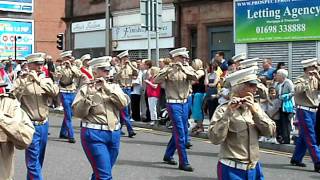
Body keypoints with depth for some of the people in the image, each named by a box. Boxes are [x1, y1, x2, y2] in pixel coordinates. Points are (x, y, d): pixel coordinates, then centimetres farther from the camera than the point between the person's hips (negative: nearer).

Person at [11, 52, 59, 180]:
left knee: (38, 159, 16)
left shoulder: (46, 80, 8)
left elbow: (55, 92, -11)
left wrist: (39, 80, -17)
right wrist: (25, 82, -22)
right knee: (33, 161, -7)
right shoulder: (21, 80, -4)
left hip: (44, 124, 5)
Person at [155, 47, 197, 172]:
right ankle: (183, 162, -3)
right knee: (180, 133, -8)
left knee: (178, 132, 15)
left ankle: (168, 155, 33)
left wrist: (183, 68, -22)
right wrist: (168, 70, -28)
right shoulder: (168, 70, -6)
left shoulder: (187, 69, 7)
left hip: (184, 104, 6)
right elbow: (156, 81, -20)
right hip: (173, 104, -6)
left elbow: (195, 78, -11)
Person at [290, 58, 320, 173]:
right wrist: (308, 79, -22)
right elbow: (297, 90, -27)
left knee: (303, 137, 15)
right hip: (304, 111, -7)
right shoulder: (301, 80, -8)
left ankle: (296, 159, 26)